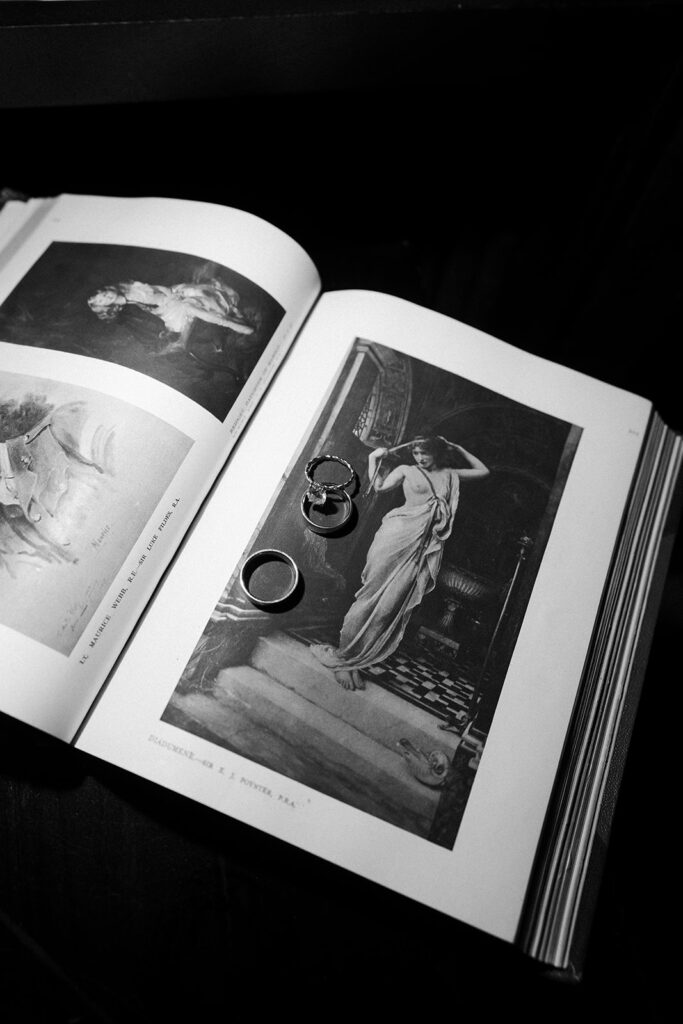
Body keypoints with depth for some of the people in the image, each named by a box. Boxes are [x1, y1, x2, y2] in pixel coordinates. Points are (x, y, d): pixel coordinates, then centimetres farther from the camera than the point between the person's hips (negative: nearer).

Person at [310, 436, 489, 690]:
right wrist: (374, 459, 3)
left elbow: (483, 471, 32)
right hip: (399, 535, -2)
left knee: (395, 602, -4)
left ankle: (353, 659, 1)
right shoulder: (406, 470, 13)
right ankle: (345, 654, 3)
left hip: (426, 546, 3)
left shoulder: (450, 475, 22)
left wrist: (458, 448, 27)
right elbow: (378, 487, 4)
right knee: (374, 593, -7)